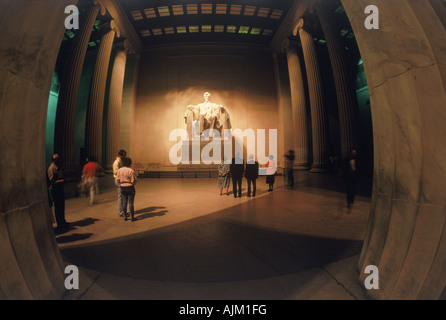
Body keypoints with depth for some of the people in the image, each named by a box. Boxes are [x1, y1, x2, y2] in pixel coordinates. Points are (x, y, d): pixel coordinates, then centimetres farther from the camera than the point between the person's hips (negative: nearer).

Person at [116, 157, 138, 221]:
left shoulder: (119, 170, -1)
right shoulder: (131, 171, -15)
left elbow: (117, 181, 2)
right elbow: (134, 181, -14)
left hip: (122, 188, 4)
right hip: (130, 188, -4)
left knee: (124, 203, 12)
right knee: (131, 203, 2)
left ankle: (125, 217, 17)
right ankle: (132, 217, 8)